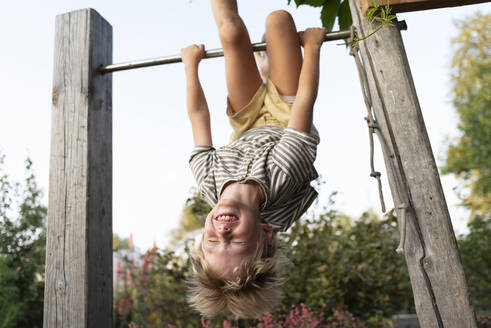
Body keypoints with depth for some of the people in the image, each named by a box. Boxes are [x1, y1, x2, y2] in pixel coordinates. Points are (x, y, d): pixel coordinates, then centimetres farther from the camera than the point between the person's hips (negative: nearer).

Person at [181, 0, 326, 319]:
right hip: (285, 114, -1)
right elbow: (305, 97, -34)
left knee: (233, 32, -8)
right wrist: (312, 44, -21)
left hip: (248, 126, 2)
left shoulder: (209, 181, -36)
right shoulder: (282, 176, -45)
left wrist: (191, 64, -5)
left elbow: (198, 114, -22)